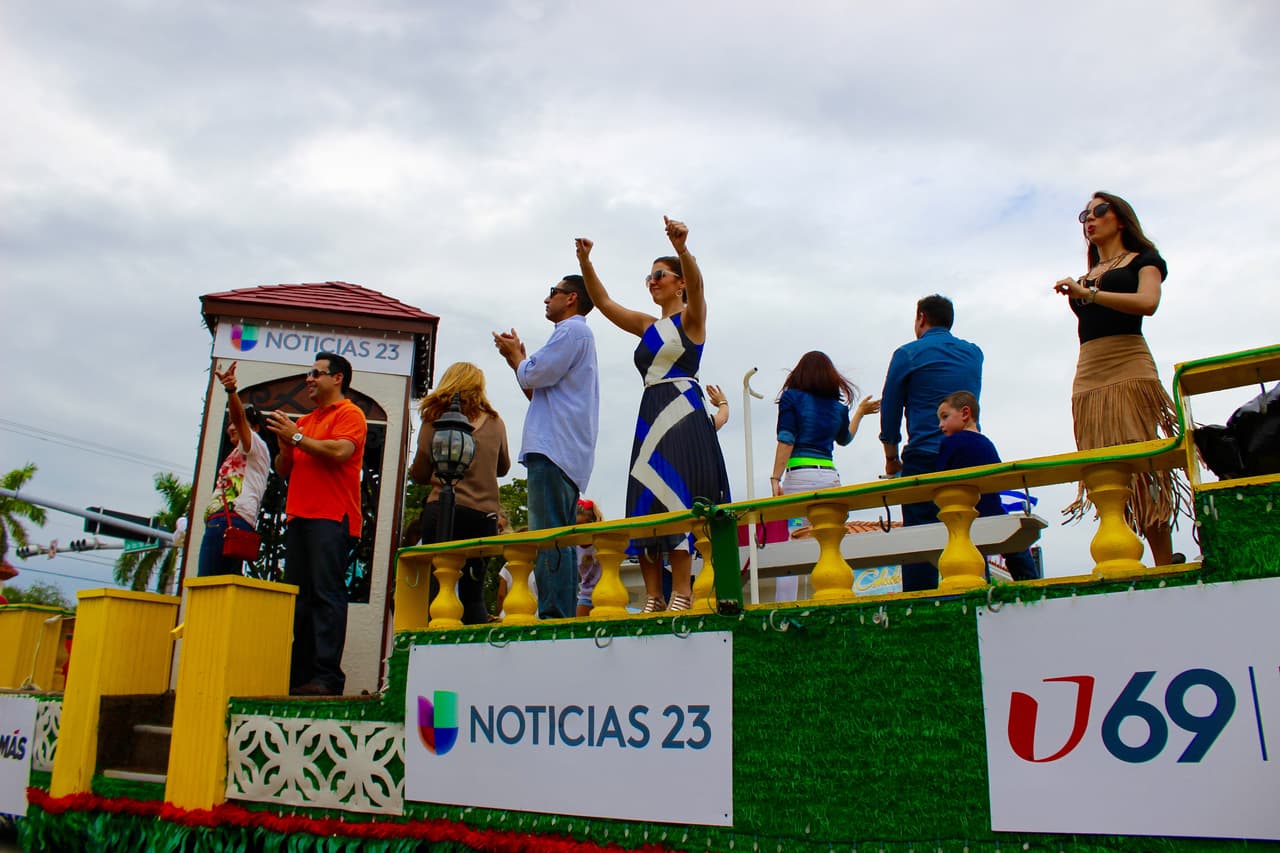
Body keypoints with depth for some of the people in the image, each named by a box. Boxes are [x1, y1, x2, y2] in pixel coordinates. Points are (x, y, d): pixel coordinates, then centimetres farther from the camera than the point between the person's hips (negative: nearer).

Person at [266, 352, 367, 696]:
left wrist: (296, 436, -7)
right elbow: (283, 471, 23)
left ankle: (327, 677, -13)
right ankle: (299, 677, 8)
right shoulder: (304, 421, 24)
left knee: (326, 593, -12)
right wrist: (285, 444, 4)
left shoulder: (350, 414, 2)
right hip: (299, 517, 8)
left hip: (331, 519, -8)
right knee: (298, 598, 5)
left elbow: (339, 451, -16)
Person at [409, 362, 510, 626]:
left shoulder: (436, 418, 2)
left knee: (436, 588, -2)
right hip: (485, 513, 3)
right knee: (473, 594, 11)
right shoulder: (495, 422, 11)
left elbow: (420, 473, 3)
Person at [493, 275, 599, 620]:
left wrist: (515, 353, 8)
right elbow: (538, 392, 30)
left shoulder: (572, 330, -3)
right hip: (566, 453, 11)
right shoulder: (578, 334, 29)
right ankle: (563, 617, 9)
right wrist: (517, 357, 24)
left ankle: (553, 616, -19)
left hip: (553, 449, -11)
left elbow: (534, 375, -11)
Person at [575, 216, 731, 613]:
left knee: (674, 498, -17)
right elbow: (604, 302, 16)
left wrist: (682, 248, -35)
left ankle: (682, 594, -17)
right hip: (650, 416, 7)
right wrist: (585, 263, 1)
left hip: (683, 413, -6)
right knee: (645, 503, -2)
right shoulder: (647, 325, 21)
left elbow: (696, 284, -16)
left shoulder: (691, 318, 5)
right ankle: (653, 599, -4)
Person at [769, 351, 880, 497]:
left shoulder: (791, 397, 3)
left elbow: (786, 441, -8)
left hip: (799, 475, -4)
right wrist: (860, 412, 49)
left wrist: (775, 479, -10)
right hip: (831, 477, 4)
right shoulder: (839, 408, 15)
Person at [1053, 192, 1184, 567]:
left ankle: (1166, 569, -11)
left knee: (1141, 470, -13)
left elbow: (1147, 303, -9)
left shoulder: (1142, 261, 11)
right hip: (1087, 380, 5)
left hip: (1130, 372, -4)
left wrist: (1088, 293, -15)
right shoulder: (1084, 277, 26)